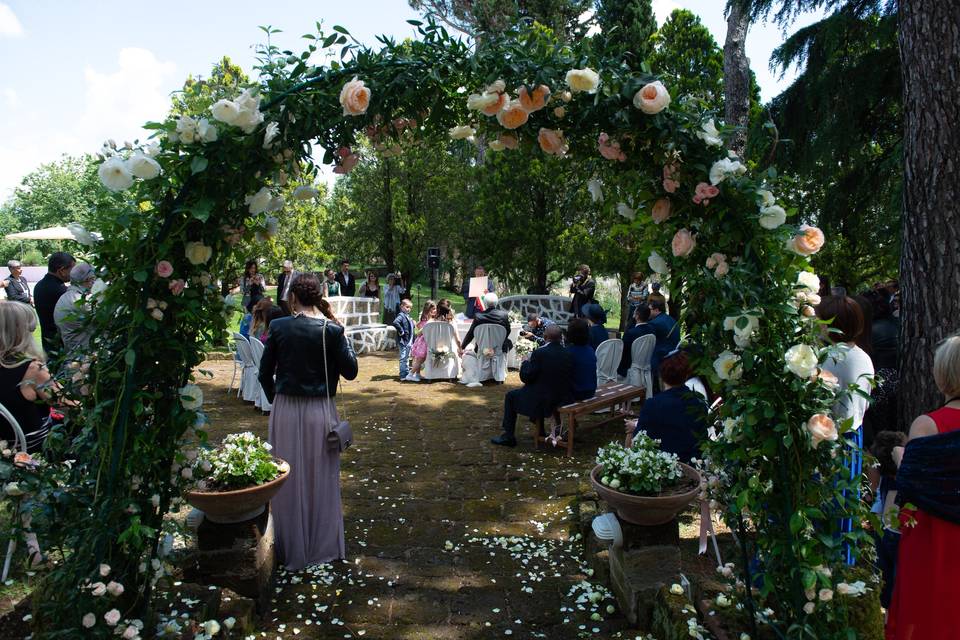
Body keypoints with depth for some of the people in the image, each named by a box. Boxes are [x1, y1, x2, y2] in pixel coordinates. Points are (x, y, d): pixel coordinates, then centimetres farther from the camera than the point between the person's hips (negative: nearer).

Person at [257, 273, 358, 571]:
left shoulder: (279, 327, -6)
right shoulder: (332, 331, -10)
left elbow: (265, 373, -1)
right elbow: (350, 371, -4)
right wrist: (345, 342, 8)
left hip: (285, 410, 1)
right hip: (320, 411, -1)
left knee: (289, 480, 14)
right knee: (321, 480, 14)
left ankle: (291, 549, 27)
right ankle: (323, 546, 26)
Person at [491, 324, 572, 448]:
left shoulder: (539, 353, -19)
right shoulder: (568, 354, -4)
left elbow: (525, 377, -13)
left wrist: (526, 363, 6)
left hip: (542, 400, -6)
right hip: (563, 398, 6)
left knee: (510, 396, 15)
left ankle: (508, 436, 17)